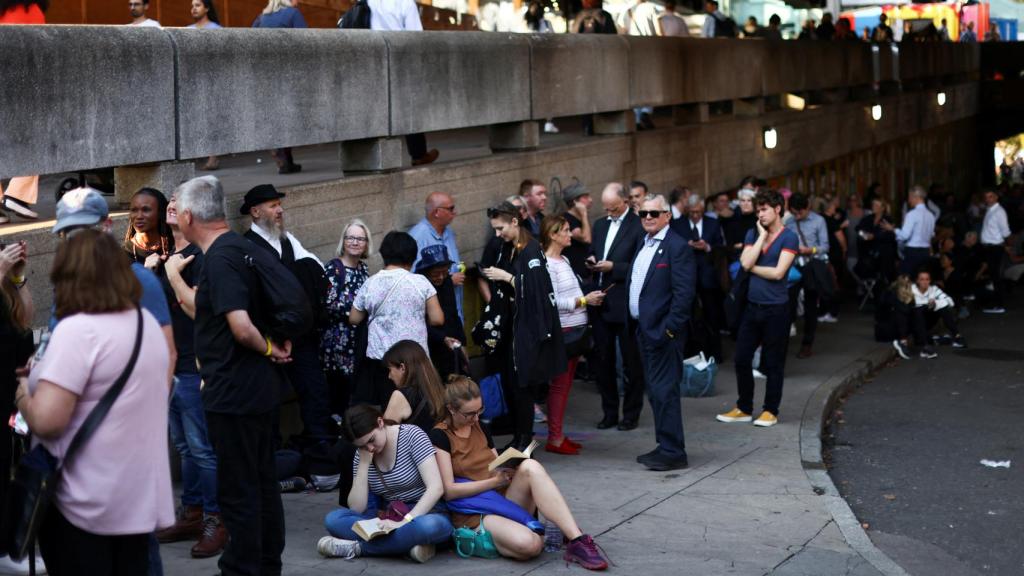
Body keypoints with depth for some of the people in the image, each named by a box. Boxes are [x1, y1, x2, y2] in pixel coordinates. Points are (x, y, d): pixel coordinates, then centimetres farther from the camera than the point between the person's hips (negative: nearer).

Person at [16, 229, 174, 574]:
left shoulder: (77, 330, -19)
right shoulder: (148, 323, 7)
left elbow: (46, 421, -25)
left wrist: (22, 394, -5)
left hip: (86, 504, -7)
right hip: (141, 496, 7)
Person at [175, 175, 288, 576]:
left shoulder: (219, 259, -19)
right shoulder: (242, 247, 11)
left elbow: (241, 327, -29)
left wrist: (268, 349, -11)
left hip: (233, 393, -10)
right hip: (263, 388, 10)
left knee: (237, 490, -1)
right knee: (263, 480, 18)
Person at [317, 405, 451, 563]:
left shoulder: (411, 435, -13)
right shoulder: (361, 455, 2)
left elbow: (436, 488, -22)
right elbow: (356, 508, -5)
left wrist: (404, 522, -30)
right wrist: (364, 464, -12)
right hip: (392, 519, 5)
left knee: (430, 526, -42)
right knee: (333, 519, -18)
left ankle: (357, 547, -27)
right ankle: (407, 542, -26)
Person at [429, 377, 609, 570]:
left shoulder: (480, 428, 16)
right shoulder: (440, 436, -6)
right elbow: (449, 491, -12)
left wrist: (510, 469, -6)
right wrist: (494, 481, -13)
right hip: (474, 517, -7)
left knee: (530, 466, -28)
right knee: (529, 545, -39)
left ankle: (578, 541, -31)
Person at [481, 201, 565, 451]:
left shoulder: (531, 251, -14)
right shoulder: (507, 249, 11)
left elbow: (534, 288, -21)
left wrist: (506, 277, -18)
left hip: (529, 325, -8)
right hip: (512, 324, 8)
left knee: (522, 383, -5)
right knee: (509, 382, 7)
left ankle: (524, 439, 5)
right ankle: (517, 437, 15)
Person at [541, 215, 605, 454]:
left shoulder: (563, 260, 14)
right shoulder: (547, 264, -13)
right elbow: (553, 301, -18)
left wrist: (589, 298, 1)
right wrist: (584, 300, -16)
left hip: (576, 328, 9)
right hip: (562, 330, -9)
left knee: (565, 383, 12)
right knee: (559, 383, -3)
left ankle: (558, 435, 18)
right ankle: (554, 438, 3)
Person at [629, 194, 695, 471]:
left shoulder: (678, 247, -12)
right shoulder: (643, 246, 16)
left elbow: (684, 292, -18)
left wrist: (669, 329, -20)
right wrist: (636, 323, 13)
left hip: (663, 331, -9)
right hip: (644, 330, 9)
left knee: (664, 391, -8)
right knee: (656, 392, 14)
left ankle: (673, 453, -2)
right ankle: (666, 446, 23)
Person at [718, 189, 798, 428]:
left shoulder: (789, 237, -7)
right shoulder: (753, 234, 8)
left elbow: (778, 272, -15)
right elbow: (746, 263, -8)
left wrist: (753, 267, -4)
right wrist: (762, 236, -7)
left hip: (776, 308, -5)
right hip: (752, 305, 5)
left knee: (773, 363, 4)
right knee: (742, 358, 8)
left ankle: (771, 411, 15)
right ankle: (743, 408, 20)